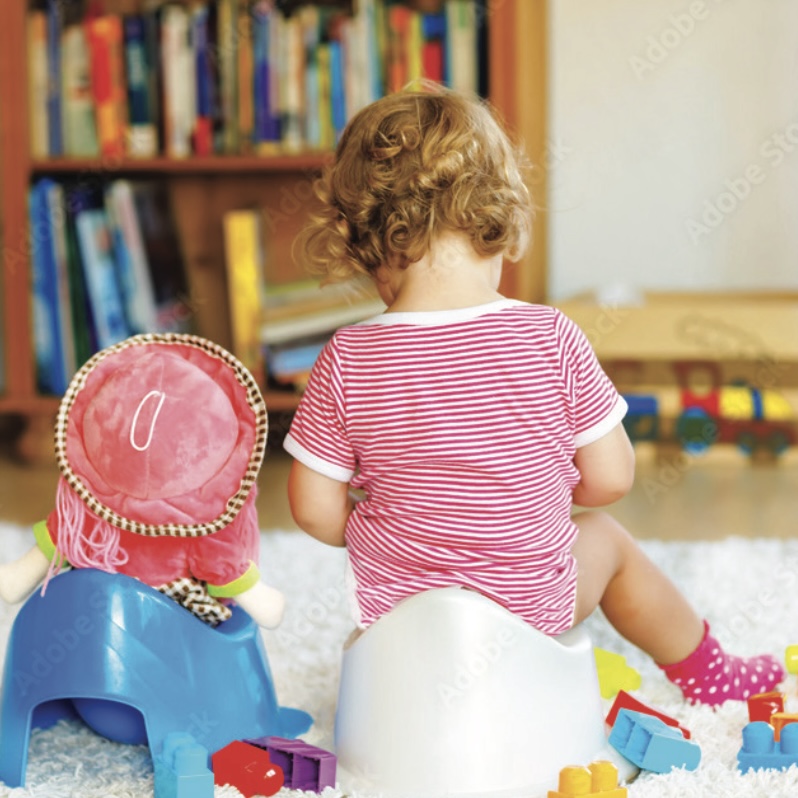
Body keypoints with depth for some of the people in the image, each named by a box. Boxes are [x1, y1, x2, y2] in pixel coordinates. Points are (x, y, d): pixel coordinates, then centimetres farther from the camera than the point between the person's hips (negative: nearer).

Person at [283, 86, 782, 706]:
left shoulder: (347, 360, -18)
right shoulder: (551, 340, -19)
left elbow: (315, 509, -11)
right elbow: (611, 478, -10)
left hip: (391, 602, 1)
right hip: (529, 603, -1)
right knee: (606, 539, 30)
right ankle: (705, 670, 48)